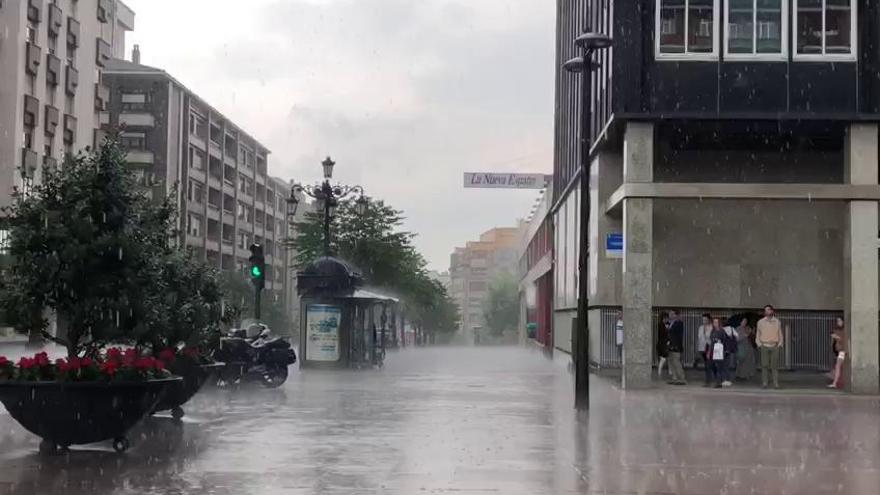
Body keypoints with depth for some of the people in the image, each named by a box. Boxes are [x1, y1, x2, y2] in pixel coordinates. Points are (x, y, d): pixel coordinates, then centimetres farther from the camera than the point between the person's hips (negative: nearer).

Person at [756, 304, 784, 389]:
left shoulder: (777, 322, 9)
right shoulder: (760, 322, 7)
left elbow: (780, 334, 13)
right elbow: (758, 335, 10)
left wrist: (780, 344, 1)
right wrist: (759, 344, -3)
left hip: (775, 346, 0)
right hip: (764, 346, 0)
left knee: (775, 365, -6)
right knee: (764, 365, -6)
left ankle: (776, 383, -5)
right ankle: (764, 383, -4)